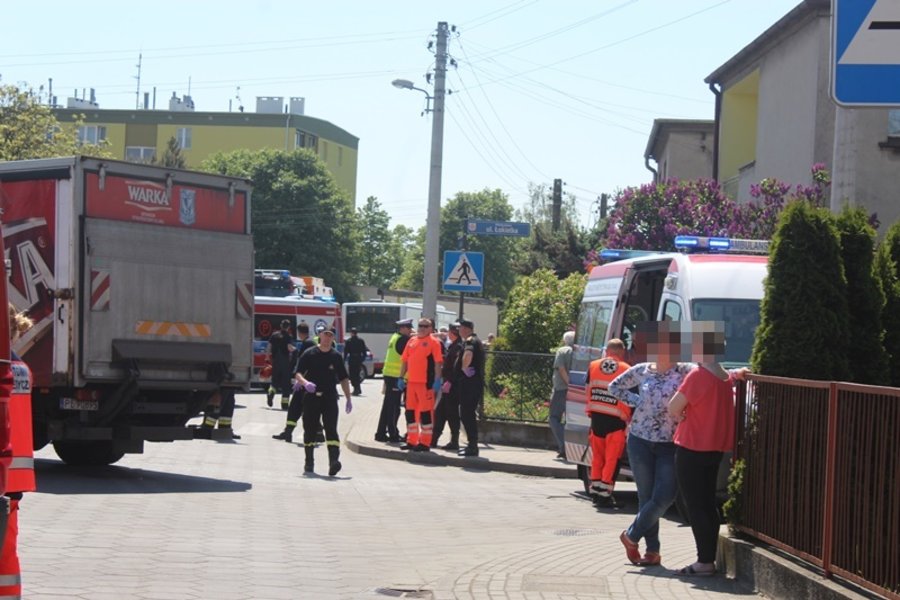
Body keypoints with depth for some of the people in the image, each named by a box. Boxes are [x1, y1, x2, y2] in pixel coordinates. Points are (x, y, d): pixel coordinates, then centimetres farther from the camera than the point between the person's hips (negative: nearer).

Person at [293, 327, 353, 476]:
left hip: (330, 398, 0)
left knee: (331, 429, -14)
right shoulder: (309, 354, 2)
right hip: (311, 397, 0)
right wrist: (305, 382, -24)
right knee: (310, 430, 7)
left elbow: (343, 378, 14)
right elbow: (298, 373, -3)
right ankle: (309, 463, 20)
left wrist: (348, 399, 11)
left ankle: (334, 461, -26)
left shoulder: (336, 356, 8)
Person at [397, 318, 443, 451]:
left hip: (426, 383, -7)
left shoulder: (434, 342, -4)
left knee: (426, 412, -3)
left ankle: (425, 443, 2)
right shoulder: (412, 341, 14)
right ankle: (411, 441, 20)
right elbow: (405, 360, 18)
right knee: (410, 411, 11)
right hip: (411, 381, 7)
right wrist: (401, 377, 13)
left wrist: (437, 380, -17)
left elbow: (438, 362, -10)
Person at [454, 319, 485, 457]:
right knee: (469, 415, 16)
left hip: (469, 383, -10)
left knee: (467, 415, -8)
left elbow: (468, 354, -35)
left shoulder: (470, 341, -13)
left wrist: (464, 368, -21)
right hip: (476, 382, 10)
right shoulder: (477, 341, 20)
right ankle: (472, 444, 20)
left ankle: (472, 447, -8)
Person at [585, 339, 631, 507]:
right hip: (616, 420, -4)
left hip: (596, 417, 4)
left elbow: (588, 390, 13)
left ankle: (595, 489, 21)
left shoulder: (593, 366, 6)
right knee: (612, 458, 2)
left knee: (598, 456, 17)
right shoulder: (626, 370, -6)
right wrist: (629, 418, 9)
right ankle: (604, 493, -1)